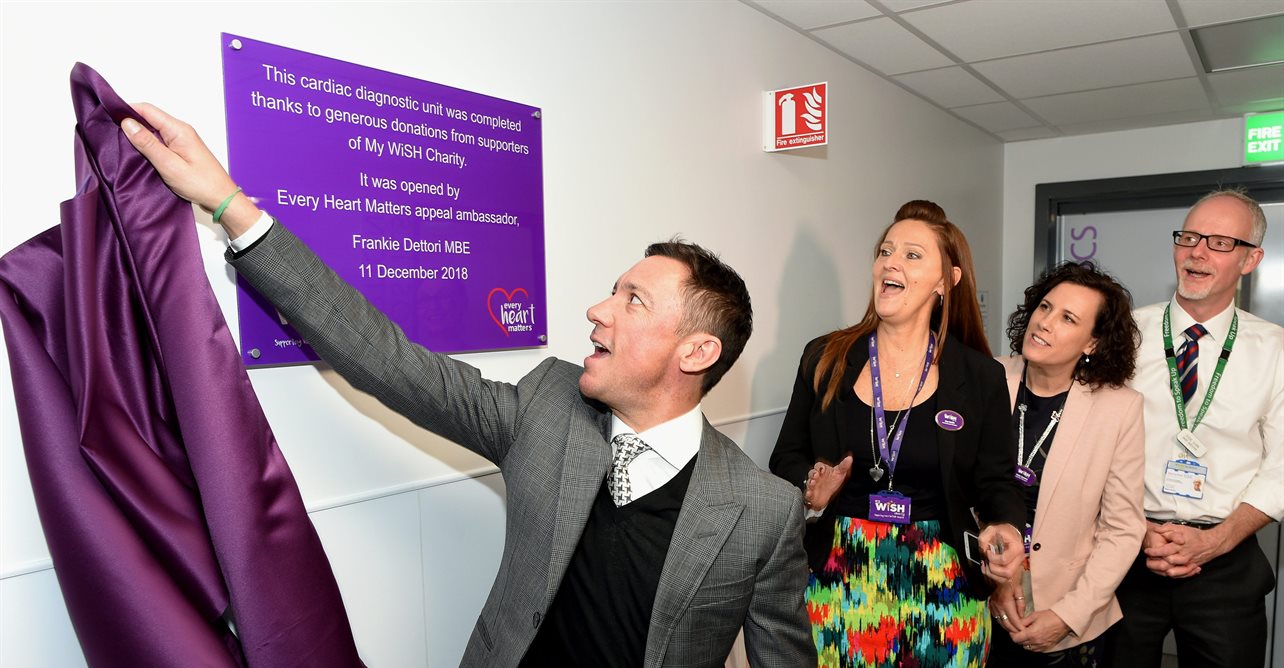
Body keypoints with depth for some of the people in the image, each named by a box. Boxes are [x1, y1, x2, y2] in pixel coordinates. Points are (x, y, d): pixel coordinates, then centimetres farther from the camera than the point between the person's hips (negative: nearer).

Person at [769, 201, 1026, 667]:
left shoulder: (981, 377, -2)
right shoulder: (824, 359, -2)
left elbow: (995, 482, 2)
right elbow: (787, 458, 4)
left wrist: (1006, 528, -18)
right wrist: (810, 491, -16)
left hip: (942, 587, 0)